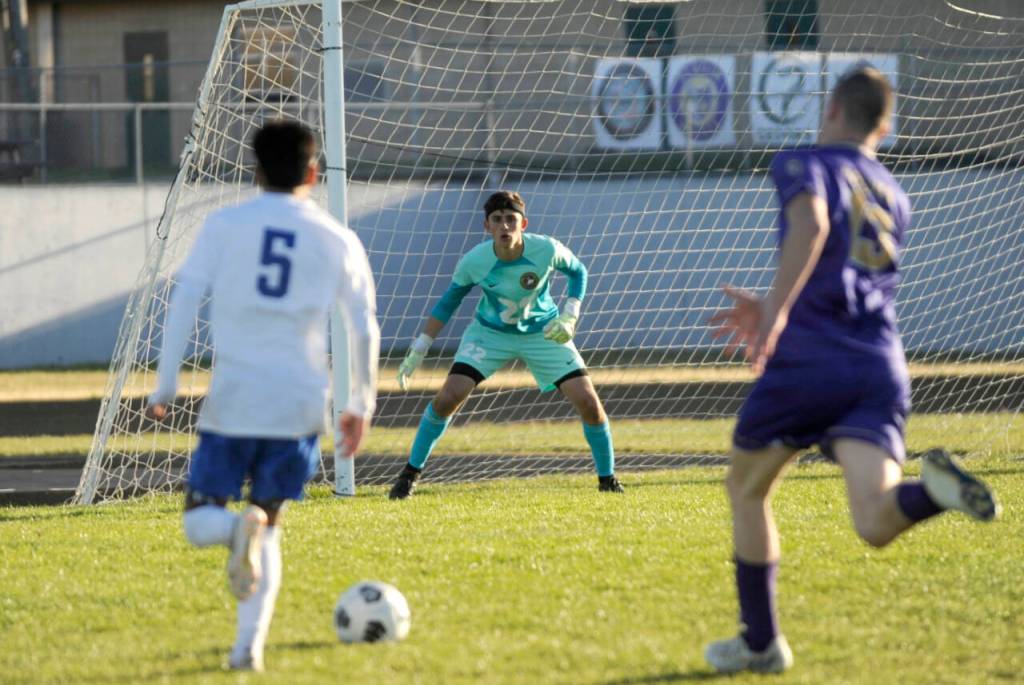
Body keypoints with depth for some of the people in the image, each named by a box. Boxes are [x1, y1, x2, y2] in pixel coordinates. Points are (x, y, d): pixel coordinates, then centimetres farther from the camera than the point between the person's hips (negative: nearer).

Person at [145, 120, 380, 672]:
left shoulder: (223, 226, 3)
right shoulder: (337, 239, 7)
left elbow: (184, 302, -4)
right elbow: (364, 327, 9)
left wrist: (164, 387, 0)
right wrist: (360, 403, 19)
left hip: (232, 399, -2)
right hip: (300, 405, 2)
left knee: (200, 520, 6)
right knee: (269, 523, 13)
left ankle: (239, 530, -30)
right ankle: (250, 643, -2)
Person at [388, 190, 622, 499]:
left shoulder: (547, 250, -25)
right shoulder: (474, 261, -24)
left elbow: (577, 272, -3)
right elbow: (449, 301, -6)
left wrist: (569, 316, -17)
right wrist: (418, 350, -6)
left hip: (543, 333, 0)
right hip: (490, 332, 0)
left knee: (588, 402, -10)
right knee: (448, 397, -17)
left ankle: (607, 479, 12)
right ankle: (411, 473, 2)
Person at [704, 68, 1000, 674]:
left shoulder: (803, 165, 7)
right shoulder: (895, 199, 26)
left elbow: (812, 223, -16)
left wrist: (776, 310, -22)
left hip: (807, 360, -4)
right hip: (882, 369, 4)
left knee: (747, 489, 20)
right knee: (876, 524, -13)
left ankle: (762, 642, 23)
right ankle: (934, 488, -44)